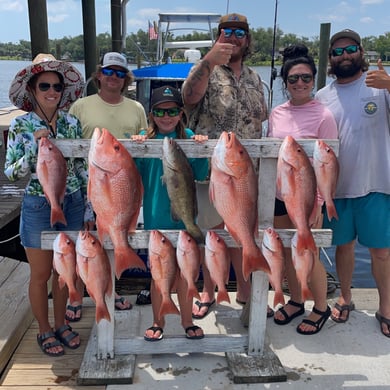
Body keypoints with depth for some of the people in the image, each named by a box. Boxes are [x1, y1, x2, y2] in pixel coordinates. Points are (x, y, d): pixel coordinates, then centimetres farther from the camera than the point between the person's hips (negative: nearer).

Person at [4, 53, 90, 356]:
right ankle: (45, 331, 29)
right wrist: (35, 146, -22)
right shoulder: (21, 125, -7)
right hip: (39, 206, -3)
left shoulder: (72, 122, 1)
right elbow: (11, 172, -8)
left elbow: (83, 167, 5)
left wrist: (90, 206, 2)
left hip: (72, 204, 3)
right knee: (41, 274, 10)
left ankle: (61, 324, 35)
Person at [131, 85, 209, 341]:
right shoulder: (145, 139, -3)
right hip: (156, 217, -1)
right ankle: (158, 322, 30)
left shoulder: (188, 137, 0)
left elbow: (200, 175, -2)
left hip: (184, 215, 1)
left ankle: (187, 320, 30)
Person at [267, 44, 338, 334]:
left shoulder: (323, 115, -11)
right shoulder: (277, 114, 4)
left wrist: (317, 201, -14)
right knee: (288, 252, 15)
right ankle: (296, 301, 34)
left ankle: (321, 308, 25)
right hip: (279, 194, 5)